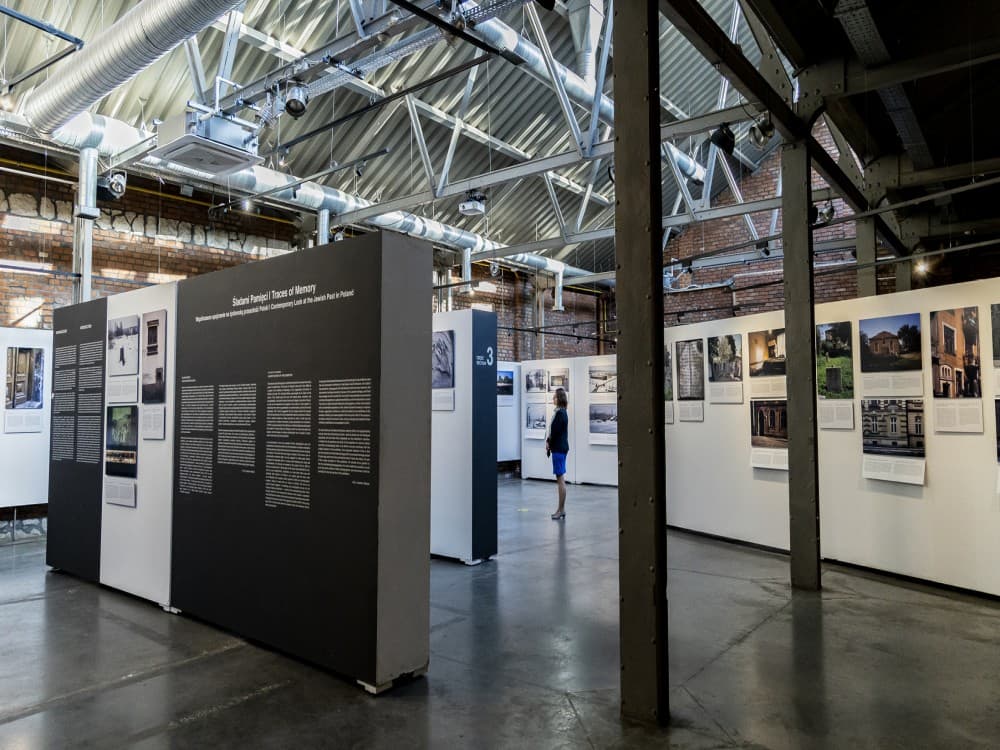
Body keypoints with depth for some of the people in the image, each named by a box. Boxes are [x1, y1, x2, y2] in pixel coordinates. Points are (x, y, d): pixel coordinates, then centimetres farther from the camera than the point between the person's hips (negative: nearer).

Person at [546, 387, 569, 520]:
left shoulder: (559, 413, -17)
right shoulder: (562, 412, 12)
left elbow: (555, 431, -18)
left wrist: (549, 444, -4)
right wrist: (549, 441, 1)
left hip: (558, 449, -10)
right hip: (561, 448, 10)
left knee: (560, 479, -4)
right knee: (560, 479, 13)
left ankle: (561, 510, 1)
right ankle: (561, 509, 20)